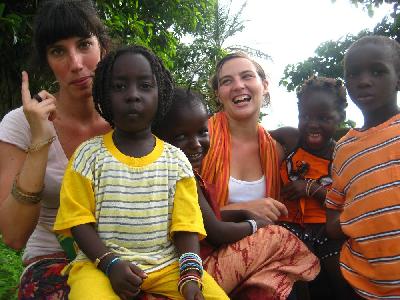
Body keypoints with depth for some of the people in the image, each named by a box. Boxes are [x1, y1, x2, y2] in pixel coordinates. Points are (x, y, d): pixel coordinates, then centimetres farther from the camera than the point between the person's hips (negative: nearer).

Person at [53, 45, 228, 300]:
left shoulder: (176, 160, 5)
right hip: (102, 263, -2)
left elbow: (185, 225, 3)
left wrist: (191, 275, -12)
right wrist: (110, 263, -16)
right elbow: (78, 220, -1)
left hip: (167, 263, 2)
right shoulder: (90, 154, 2)